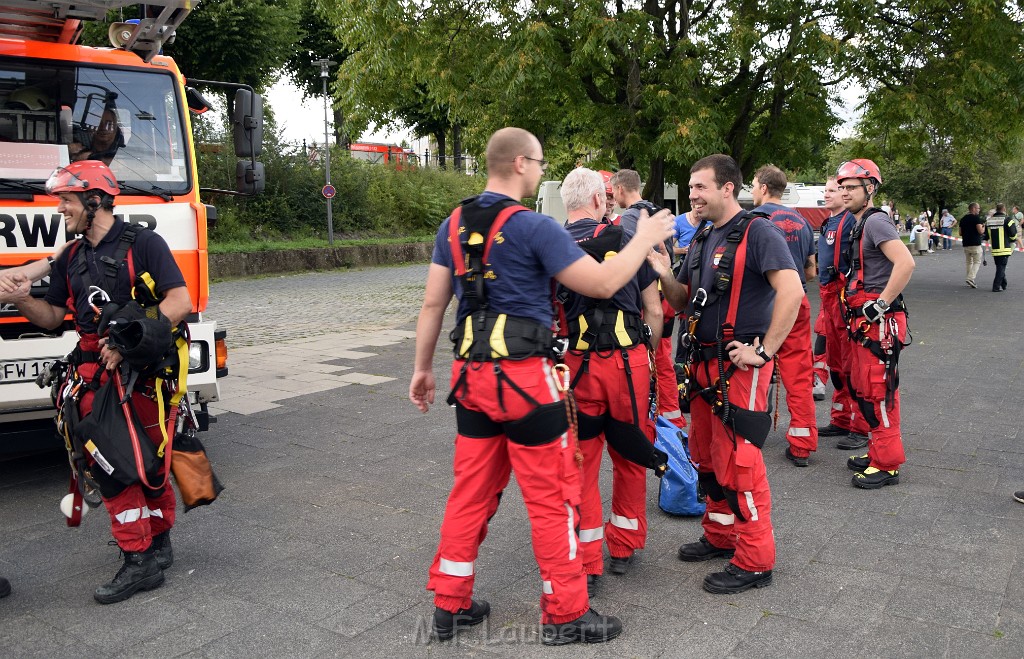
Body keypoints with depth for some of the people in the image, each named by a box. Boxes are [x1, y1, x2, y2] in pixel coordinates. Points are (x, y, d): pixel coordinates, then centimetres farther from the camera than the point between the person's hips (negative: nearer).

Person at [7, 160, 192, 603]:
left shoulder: (143, 244, -4)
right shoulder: (71, 258, 18)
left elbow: (180, 302, -13)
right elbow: (53, 316, 19)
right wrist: (22, 299, -2)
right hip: (94, 378, 6)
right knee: (109, 465, 4)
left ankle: (156, 544, 12)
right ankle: (140, 559, 14)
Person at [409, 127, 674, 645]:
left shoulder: (452, 225, 7)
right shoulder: (534, 227, -13)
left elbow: (433, 303, 9)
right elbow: (603, 284, -11)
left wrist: (423, 368, 18)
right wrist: (646, 239, 3)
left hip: (471, 376, 7)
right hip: (524, 377, -7)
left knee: (472, 490, 16)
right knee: (553, 495, 6)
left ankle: (450, 605, 26)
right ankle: (565, 614, 18)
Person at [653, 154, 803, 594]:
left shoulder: (758, 233, -12)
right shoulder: (702, 240, 14)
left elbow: (791, 292, -22)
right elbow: (684, 302, 17)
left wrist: (764, 351, -21)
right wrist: (664, 276, -2)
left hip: (740, 367, -9)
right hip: (704, 363, 9)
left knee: (738, 462, -4)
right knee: (708, 458, 17)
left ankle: (754, 561, 10)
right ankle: (720, 536, 34)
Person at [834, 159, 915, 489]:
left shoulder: (876, 221, -13)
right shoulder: (858, 225, 17)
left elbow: (905, 263, -26)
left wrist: (880, 305, -22)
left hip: (880, 323, -10)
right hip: (862, 322, 10)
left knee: (878, 392, -6)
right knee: (861, 389, 16)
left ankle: (887, 464, 3)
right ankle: (877, 452, 28)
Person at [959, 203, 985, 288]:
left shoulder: (963, 219, 11)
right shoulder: (976, 218, -10)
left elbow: (960, 233, 14)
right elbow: (980, 231, -17)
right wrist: (984, 227, 3)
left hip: (966, 245, 6)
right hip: (975, 244, -6)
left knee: (969, 262, 15)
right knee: (977, 262, -1)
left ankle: (970, 280, 17)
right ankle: (971, 278, -16)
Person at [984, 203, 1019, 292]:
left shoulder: (988, 220, 7)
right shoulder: (1007, 219, -8)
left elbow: (986, 236, 12)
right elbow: (1013, 234, -9)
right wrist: (1013, 240, 11)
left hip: (994, 249, 5)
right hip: (1004, 248, -5)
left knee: (999, 267, 17)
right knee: (1001, 267, -1)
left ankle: (1003, 285, 26)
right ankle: (996, 286, -7)